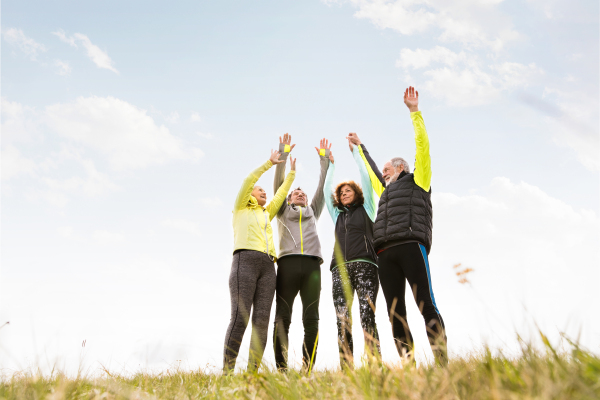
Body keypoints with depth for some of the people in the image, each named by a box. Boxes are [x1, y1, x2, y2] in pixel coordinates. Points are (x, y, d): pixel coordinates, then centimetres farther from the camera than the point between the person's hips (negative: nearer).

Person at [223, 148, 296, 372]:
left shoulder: (267, 214, 32)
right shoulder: (241, 209, 19)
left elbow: (281, 194, 35)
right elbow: (248, 181, 8)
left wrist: (292, 172, 38)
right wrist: (270, 163, 10)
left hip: (267, 266, 5)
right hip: (245, 261, -5)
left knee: (262, 320, -7)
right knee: (240, 317, -16)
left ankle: (252, 371, -7)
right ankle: (227, 370, -16)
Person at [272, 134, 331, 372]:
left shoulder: (312, 212, 33)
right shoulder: (283, 212, 27)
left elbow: (322, 187, 29)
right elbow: (278, 182, 19)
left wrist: (324, 159, 29)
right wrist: (283, 155, 16)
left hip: (311, 264, 2)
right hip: (288, 263, -2)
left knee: (311, 319, -5)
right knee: (282, 317, -9)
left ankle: (308, 368, -3)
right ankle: (281, 368, -9)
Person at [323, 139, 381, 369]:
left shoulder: (366, 209, 19)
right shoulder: (338, 215, 28)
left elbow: (365, 178, 18)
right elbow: (326, 189, 32)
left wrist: (355, 150, 25)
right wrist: (329, 163, 39)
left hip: (364, 265, -4)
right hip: (340, 269, 4)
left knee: (367, 317, -16)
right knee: (342, 321, -7)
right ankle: (346, 369, -8)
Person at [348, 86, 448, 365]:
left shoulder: (417, 180, 17)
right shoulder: (385, 190, 33)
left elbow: (422, 144, 11)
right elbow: (371, 170, 48)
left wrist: (414, 111, 11)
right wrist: (360, 146, 59)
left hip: (411, 245, -6)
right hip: (385, 253, 6)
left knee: (426, 305, -13)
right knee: (395, 311, -2)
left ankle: (442, 362, -14)